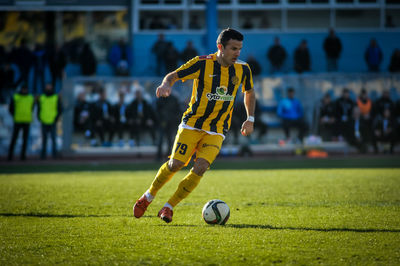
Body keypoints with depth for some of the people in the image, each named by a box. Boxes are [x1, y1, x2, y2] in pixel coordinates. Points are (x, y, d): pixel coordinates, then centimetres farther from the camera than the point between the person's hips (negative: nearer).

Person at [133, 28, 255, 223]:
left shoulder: (242, 69, 2)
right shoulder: (202, 63, -10)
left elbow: (249, 92, 20)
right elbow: (173, 76, -6)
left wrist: (250, 119, 14)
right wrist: (166, 85, -29)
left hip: (217, 131, 2)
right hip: (192, 124, -2)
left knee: (200, 168, -17)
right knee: (175, 164, -11)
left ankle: (169, 207, -3)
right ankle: (149, 196, 16)